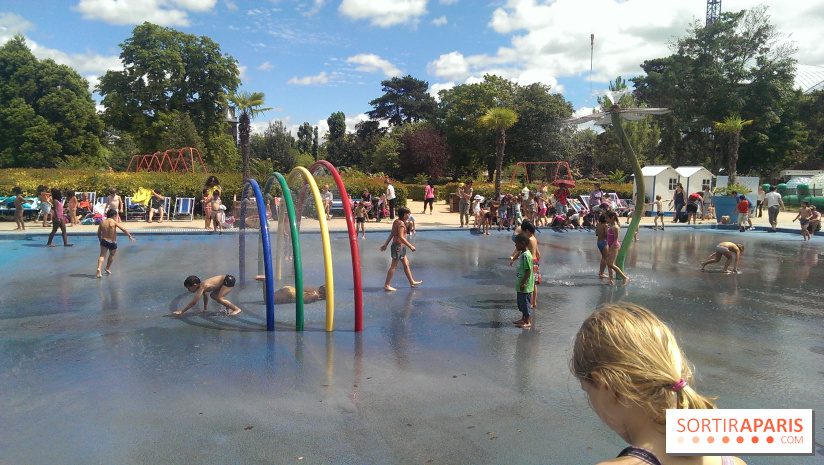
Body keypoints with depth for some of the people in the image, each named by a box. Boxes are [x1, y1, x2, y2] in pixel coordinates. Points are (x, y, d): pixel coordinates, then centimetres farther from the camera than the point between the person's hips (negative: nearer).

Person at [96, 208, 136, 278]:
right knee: (112, 255, 21)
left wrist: (101, 240, 22)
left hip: (104, 241, 2)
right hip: (112, 242, -2)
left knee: (102, 255, 1)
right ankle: (107, 268, 33)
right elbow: (123, 229, -14)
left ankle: (99, 268, -20)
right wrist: (130, 236, -7)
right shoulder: (114, 222, -11)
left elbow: (98, 233, 7)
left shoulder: (102, 222, 2)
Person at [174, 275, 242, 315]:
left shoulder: (202, 287, -18)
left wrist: (181, 311, -14)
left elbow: (194, 302, -18)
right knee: (213, 295, 15)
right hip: (224, 279, 10)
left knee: (219, 298, -15)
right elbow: (205, 297, 25)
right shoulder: (202, 286, 7)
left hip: (229, 280, -10)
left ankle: (237, 309, -6)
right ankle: (228, 307, 22)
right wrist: (205, 309, 29)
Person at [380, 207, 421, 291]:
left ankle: (412, 282, 26)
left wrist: (385, 244, 15)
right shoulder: (401, 223, -18)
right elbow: (401, 237, -24)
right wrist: (410, 246, -21)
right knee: (394, 266, -4)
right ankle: (387, 285, 2)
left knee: (406, 264, 16)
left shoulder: (396, 221, 10)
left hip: (400, 246, 10)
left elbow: (391, 234, 13)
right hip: (398, 246, -10)